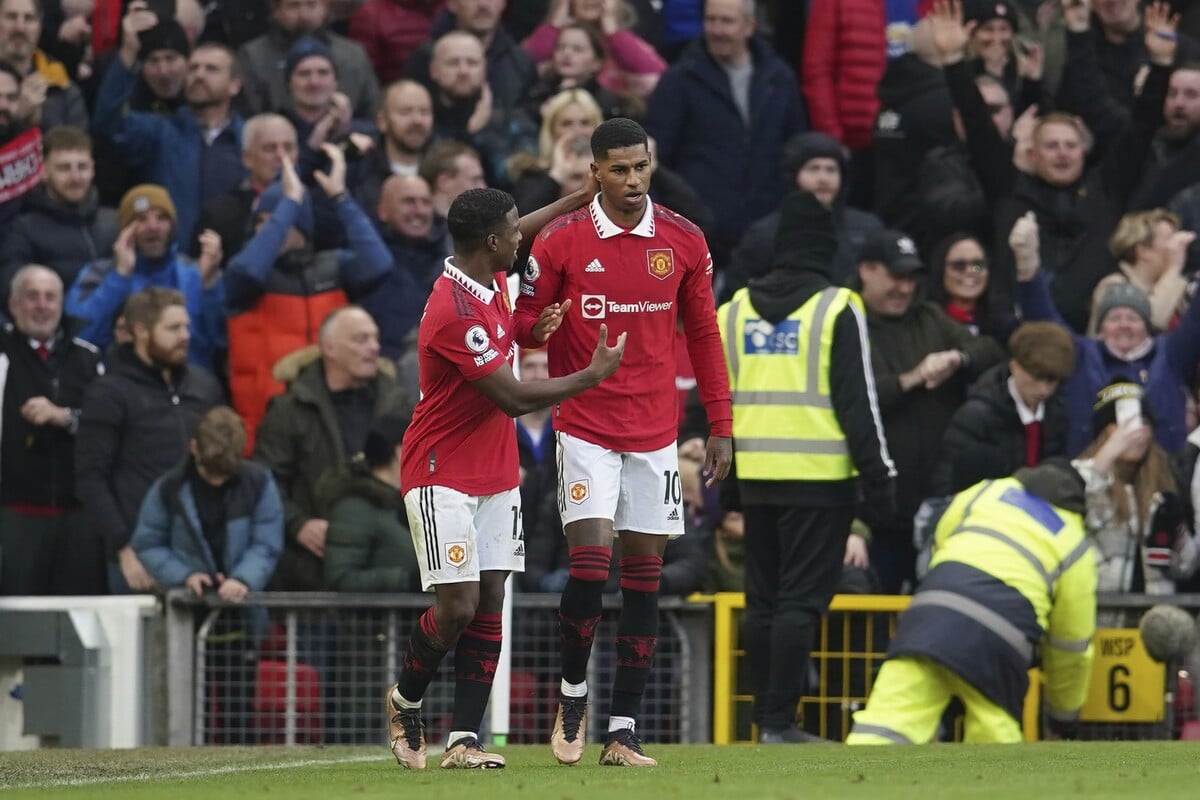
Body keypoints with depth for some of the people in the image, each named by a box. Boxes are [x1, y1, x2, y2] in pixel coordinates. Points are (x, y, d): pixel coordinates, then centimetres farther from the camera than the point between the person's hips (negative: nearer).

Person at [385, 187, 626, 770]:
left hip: (496, 475, 8)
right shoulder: (453, 311, -23)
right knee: (458, 607, -11)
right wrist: (594, 374, -10)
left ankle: (463, 742, -2)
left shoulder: (492, 283, 5)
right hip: (442, 476, -8)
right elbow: (515, 399, -20)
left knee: (490, 602, -1)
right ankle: (404, 701, 16)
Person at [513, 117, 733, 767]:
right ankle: (573, 695, 8)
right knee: (590, 561, -16)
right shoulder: (560, 241, -4)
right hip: (585, 427, -3)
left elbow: (703, 334, 10)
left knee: (644, 574, 1)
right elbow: (524, 320, 4)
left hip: (655, 433, 3)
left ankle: (623, 731, 4)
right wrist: (541, 327, -21)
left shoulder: (684, 241, 3)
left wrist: (720, 426, 7)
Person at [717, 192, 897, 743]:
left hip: (755, 477, 5)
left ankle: (767, 716, 13)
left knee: (762, 600, 12)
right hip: (819, 476, -5)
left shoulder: (735, 310, 10)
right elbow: (857, 401, -9)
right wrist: (877, 475, -5)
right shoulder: (837, 310, -6)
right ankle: (780, 721, -10)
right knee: (801, 600, -5)